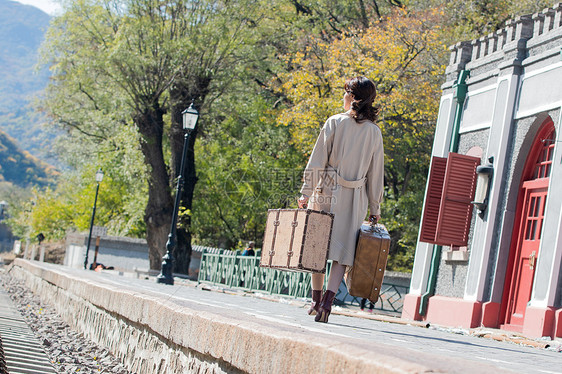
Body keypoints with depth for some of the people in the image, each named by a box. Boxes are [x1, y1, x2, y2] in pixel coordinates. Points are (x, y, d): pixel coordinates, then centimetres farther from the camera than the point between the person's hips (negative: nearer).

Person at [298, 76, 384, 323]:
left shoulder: (334, 123, -4)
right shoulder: (374, 132, 4)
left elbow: (317, 161, -6)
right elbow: (376, 173, 6)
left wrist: (306, 192, -3)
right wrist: (374, 207, 12)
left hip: (327, 191, -2)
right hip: (356, 198, 2)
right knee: (342, 251, 2)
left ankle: (316, 300, 19)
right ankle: (328, 300, -15)